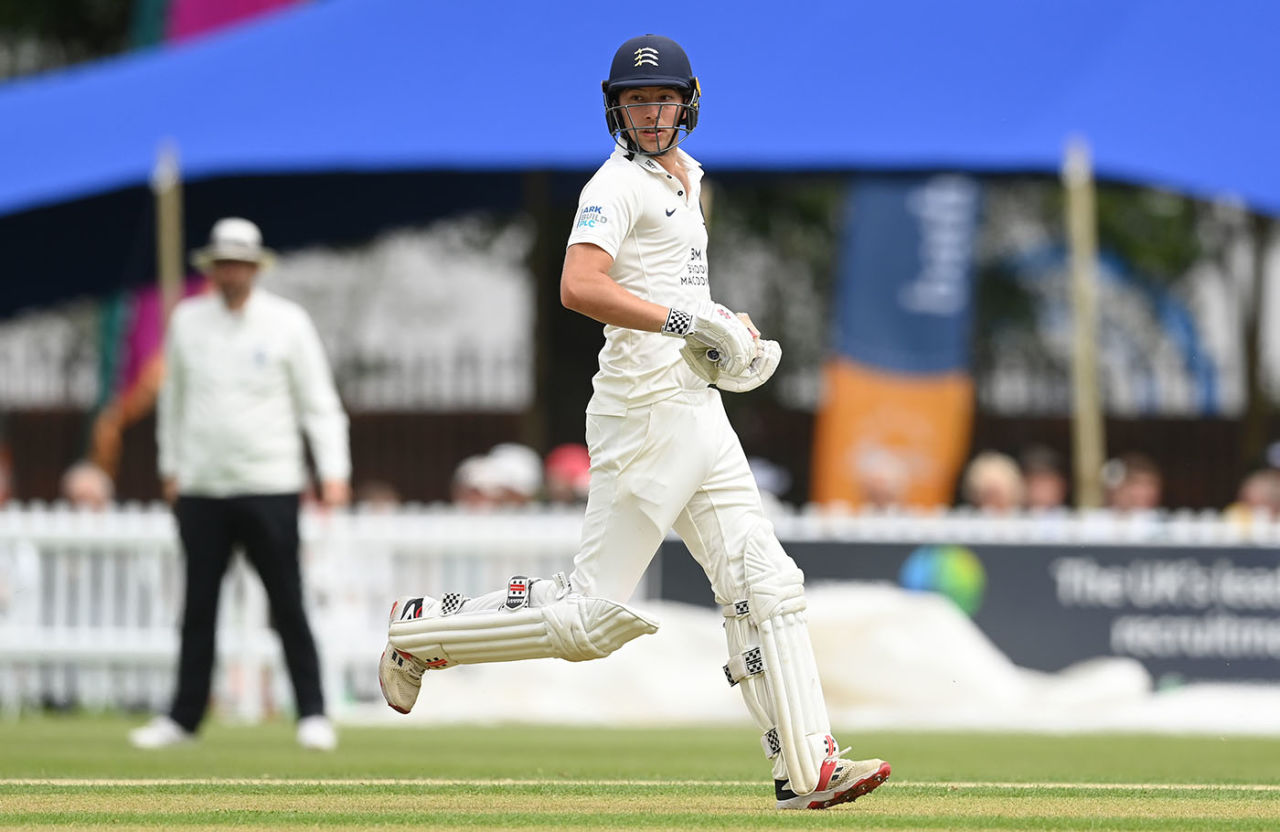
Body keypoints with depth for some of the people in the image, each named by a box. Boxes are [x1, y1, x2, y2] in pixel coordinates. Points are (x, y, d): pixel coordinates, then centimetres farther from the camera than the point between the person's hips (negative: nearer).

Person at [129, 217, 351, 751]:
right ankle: (184, 717, 10)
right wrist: (170, 467, 18)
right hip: (201, 489, 3)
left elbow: (318, 401, 0)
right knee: (198, 607, 4)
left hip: (270, 488, -3)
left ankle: (312, 713, 2)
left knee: (287, 607, -4)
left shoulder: (287, 322, 0)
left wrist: (334, 471, -8)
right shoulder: (187, 322, 8)